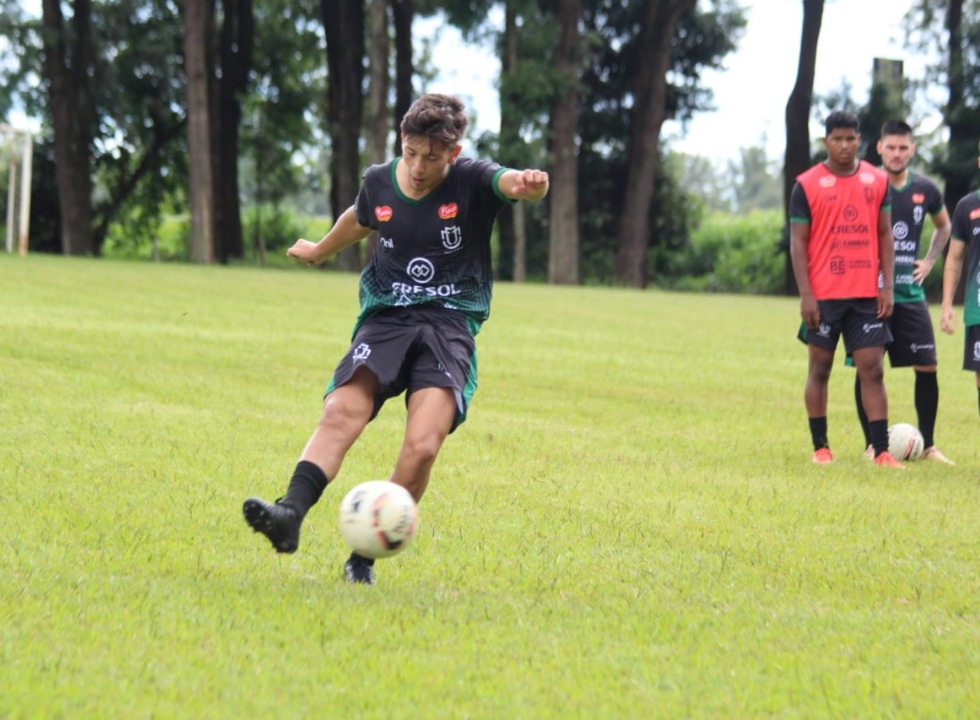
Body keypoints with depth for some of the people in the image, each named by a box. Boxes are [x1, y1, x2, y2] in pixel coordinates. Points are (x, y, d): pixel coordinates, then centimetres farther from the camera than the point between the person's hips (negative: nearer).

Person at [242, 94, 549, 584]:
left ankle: (364, 558, -8)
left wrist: (528, 185, -53)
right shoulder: (378, 183, 7)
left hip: (449, 326, -3)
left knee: (422, 446, -20)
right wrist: (320, 250, 50)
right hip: (384, 320, 3)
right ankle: (290, 515, -37)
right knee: (339, 414, -24)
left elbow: (511, 182, -27)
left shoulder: (471, 181, -5)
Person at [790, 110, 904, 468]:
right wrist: (806, 295, -11)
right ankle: (820, 448, 14)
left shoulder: (878, 181, 7)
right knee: (820, 368, 6)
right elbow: (798, 241, -4)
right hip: (824, 296, -2)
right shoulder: (807, 185, -3)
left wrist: (888, 286, 1)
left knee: (872, 369, -2)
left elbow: (885, 235, 10)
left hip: (867, 294, 2)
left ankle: (882, 452, -4)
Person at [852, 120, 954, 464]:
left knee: (927, 366, -1)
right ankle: (872, 444, 8)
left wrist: (929, 261, 13)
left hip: (910, 293, 3)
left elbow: (943, 226, 25)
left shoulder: (925, 190, 5)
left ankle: (928, 444, 8)